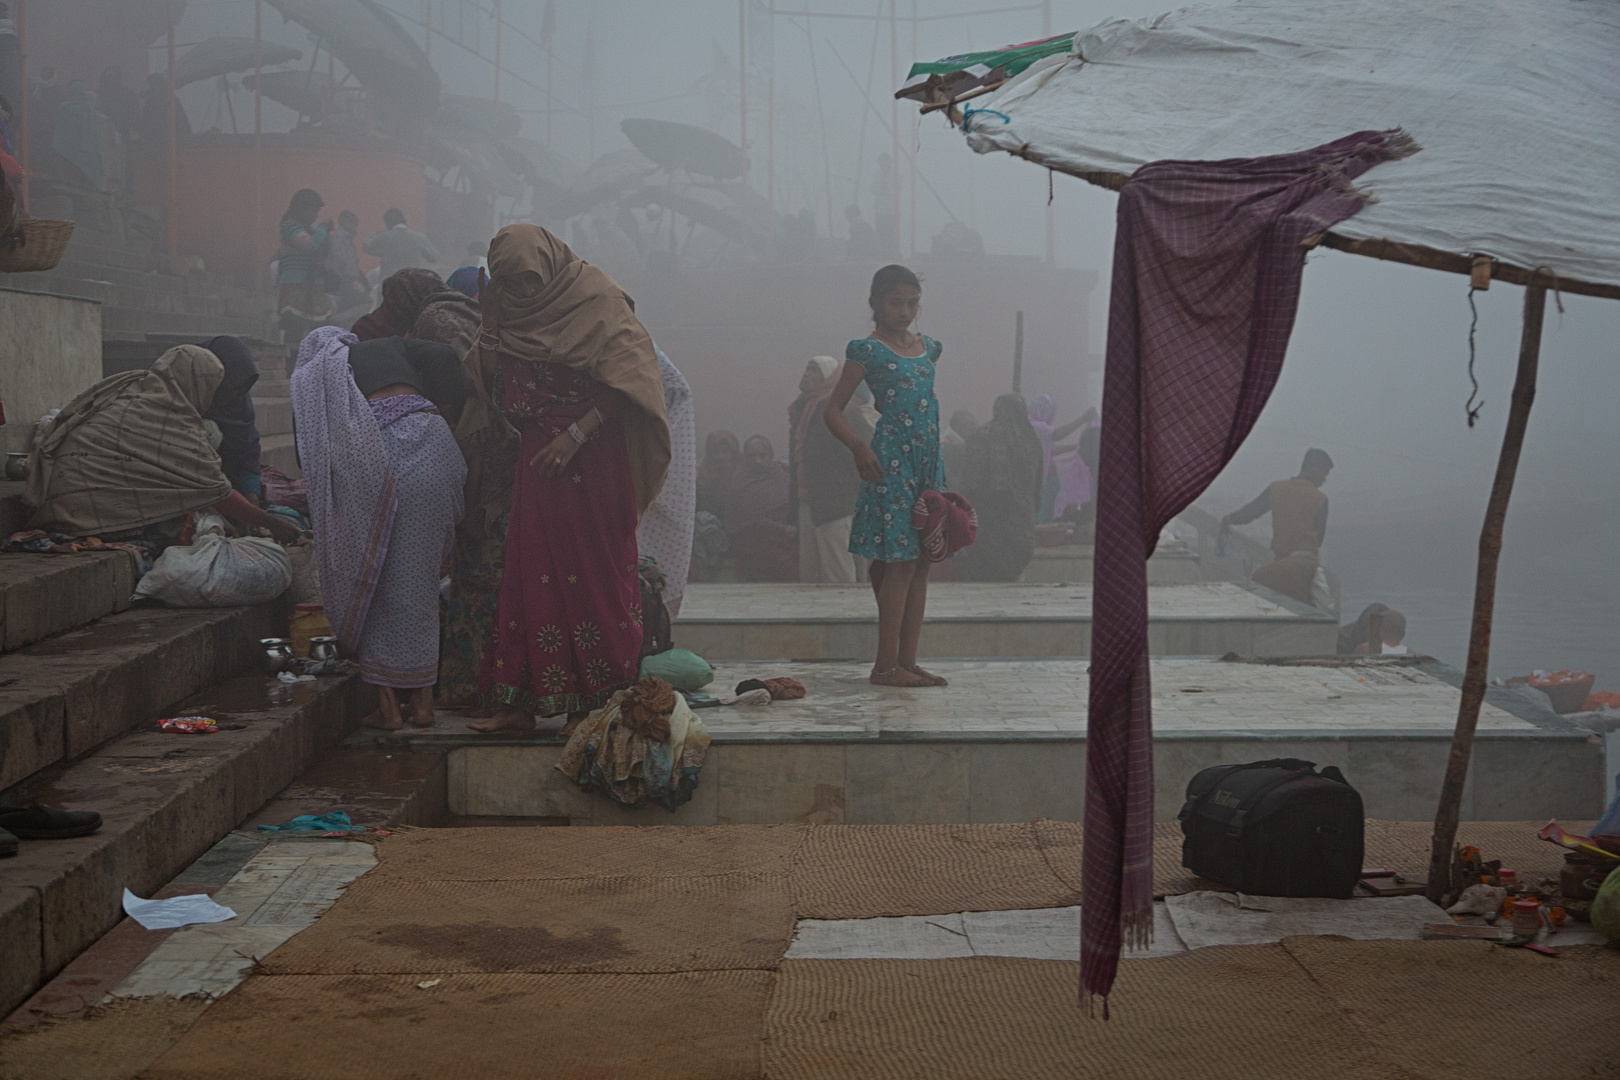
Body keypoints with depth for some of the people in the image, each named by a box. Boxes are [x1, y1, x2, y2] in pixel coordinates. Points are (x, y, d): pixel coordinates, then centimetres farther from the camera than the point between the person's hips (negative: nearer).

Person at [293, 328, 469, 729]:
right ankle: (423, 701, 17)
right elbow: (446, 358, 10)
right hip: (429, 448, 2)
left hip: (365, 461, -1)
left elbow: (309, 454, 21)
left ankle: (387, 706, 10)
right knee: (420, 575, 12)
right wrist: (445, 423, 18)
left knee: (368, 577, 11)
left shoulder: (307, 378, 27)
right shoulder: (393, 348, 29)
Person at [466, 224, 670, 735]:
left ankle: (595, 700, 4)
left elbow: (625, 382, -15)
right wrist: (491, 319, -1)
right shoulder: (514, 308, 11)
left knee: (592, 573, -3)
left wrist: (575, 434, -21)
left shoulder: (598, 299, -9)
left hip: (593, 458, -6)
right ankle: (522, 703, 6)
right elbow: (491, 378, 10)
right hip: (538, 457, 6)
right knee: (531, 572, 3)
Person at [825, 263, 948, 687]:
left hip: (928, 458, 7)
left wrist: (935, 453, 14)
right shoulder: (868, 350, -5)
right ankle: (886, 664, -4)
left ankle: (908, 660, 11)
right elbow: (834, 411, -7)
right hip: (891, 460, -7)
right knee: (901, 561, -9)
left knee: (920, 562, 6)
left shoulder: (928, 347, 15)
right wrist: (858, 447, -23)